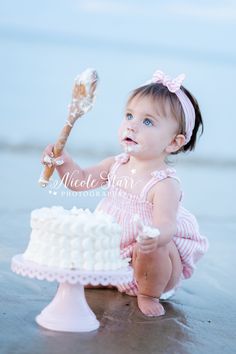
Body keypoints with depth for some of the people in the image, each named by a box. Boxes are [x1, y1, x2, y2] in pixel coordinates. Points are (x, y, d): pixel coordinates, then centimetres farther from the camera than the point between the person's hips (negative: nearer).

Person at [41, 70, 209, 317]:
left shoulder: (165, 183, -26)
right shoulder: (116, 165, -4)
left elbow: (167, 224, -38)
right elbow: (81, 180, 7)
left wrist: (155, 237, -62)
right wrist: (63, 161, -13)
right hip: (114, 254, 7)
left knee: (155, 250, -36)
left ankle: (149, 295, -5)